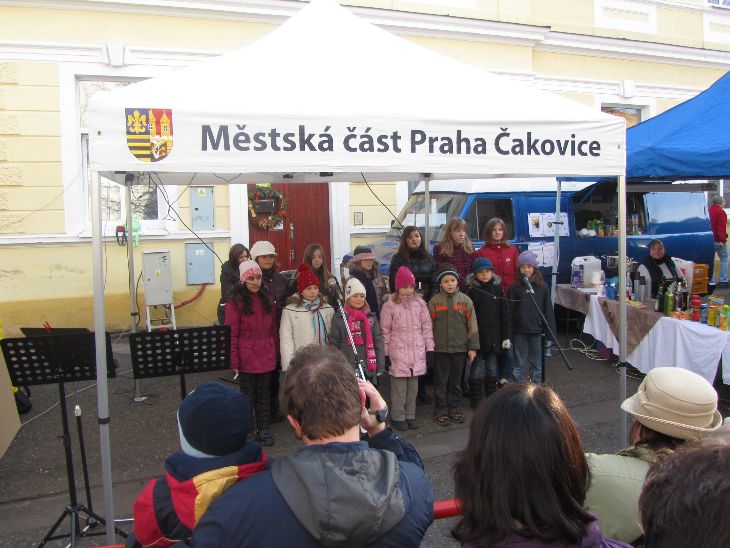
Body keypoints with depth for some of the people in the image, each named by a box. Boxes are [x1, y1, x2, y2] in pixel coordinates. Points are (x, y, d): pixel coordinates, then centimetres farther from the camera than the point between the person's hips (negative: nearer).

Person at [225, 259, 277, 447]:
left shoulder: (266, 299, 8)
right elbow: (231, 333, -11)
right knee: (247, 395, 7)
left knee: (264, 394, 14)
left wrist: (275, 352, 11)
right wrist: (233, 361, -14)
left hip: (266, 357, 5)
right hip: (246, 357, -5)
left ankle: (263, 429, 26)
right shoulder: (236, 301, -10)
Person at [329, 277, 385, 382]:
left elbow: (378, 341, 7)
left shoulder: (371, 317, 7)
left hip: (368, 369, 3)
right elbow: (334, 344, 0)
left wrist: (381, 366, 3)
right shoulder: (339, 318, -1)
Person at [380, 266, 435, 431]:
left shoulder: (420, 303, 4)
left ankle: (410, 415, 23)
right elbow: (385, 331, -3)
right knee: (399, 386, 0)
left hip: (417, 351, 3)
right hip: (398, 351, -3)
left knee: (413, 385, 10)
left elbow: (426, 326, 8)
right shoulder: (389, 305, -5)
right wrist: (385, 354, -3)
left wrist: (429, 348, 6)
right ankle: (398, 417, 14)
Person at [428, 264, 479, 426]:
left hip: (460, 348, 1)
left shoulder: (465, 300, 0)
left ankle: (454, 408, 27)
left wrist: (472, 347, -1)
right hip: (440, 349, -1)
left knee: (456, 381, 13)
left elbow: (472, 325, 1)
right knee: (441, 381, 7)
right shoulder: (434, 301, -3)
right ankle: (441, 410, 18)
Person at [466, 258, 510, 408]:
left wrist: (506, 336, 2)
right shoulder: (472, 291, -4)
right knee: (477, 368, 1)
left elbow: (505, 314, 5)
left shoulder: (497, 289, 4)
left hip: (494, 337, 3)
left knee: (492, 368, 12)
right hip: (478, 337, -3)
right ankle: (476, 400, 13)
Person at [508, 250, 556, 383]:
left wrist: (551, 331, -4)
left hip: (537, 331, 0)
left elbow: (548, 310, 1)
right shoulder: (514, 288, -2)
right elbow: (510, 311, -2)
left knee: (536, 362, 11)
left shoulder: (542, 287, 0)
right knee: (519, 364, 8)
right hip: (519, 332, 0)